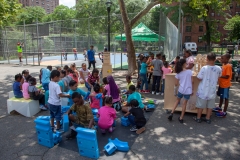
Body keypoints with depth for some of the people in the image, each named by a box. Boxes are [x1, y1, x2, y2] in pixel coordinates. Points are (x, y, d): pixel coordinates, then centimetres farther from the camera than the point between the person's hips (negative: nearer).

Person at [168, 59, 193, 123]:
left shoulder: (178, 73, -1)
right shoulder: (189, 71, -6)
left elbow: (176, 84, 1)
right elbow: (192, 81, -2)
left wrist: (175, 91, 16)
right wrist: (192, 90, 8)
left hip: (181, 90, 2)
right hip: (188, 90, -1)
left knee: (177, 101, 22)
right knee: (184, 103, 8)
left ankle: (172, 113, 11)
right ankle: (181, 118, 16)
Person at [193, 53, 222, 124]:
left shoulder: (204, 68, -19)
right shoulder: (218, 68, -6)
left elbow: (199, 78, -15)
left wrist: (199, 74, 4)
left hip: (203, 90, -3)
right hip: (212, 90, 3)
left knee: (201, 105, 10)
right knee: (210, 106, 15)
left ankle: (198, 118, 22)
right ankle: (208, 118, 26)